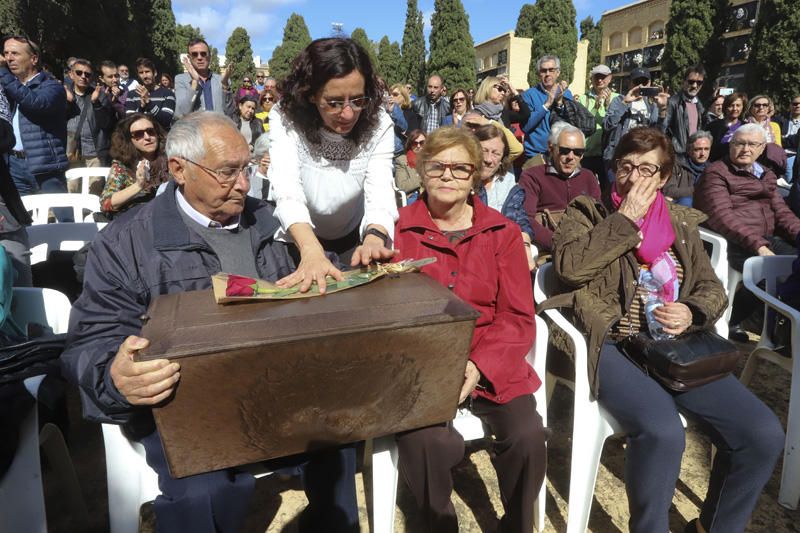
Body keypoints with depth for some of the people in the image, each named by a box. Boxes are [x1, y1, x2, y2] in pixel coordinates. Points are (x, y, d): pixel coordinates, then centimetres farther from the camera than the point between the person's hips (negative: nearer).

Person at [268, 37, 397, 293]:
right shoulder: (286, 118, -21)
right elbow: (287, 191, -33)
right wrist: (312, 251, -51)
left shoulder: (379, 123, -17)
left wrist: (374, 238, -49)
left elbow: (380, 192, -26)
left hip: (354, 238, 1)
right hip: (299, 241, -1)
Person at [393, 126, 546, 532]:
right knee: (423, 441, -28)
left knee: (527, 435, -21)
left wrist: (479, 366, -16)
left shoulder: (502, 232, 6)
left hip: (491, 368, 2)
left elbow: (518, 318, 2)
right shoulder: (397, 227, 2)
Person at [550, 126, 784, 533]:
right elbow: (569, 266, -14)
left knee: (763, 433, -10)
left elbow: (712, 288, 16)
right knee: (662, 431, -31)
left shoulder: (681, 222, 17)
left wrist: (692, 313, -7)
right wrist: (626, 219, -10)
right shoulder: (586, 213, 6)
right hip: (611, 345, -4)